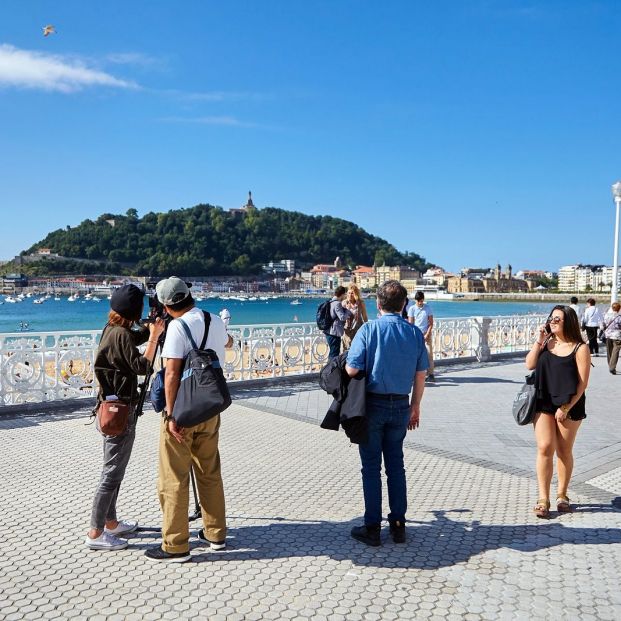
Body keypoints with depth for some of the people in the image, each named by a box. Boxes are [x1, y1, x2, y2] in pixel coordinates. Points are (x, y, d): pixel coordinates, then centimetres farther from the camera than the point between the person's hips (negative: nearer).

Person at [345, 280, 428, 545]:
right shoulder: (415, 333, 0)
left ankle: (372, 528, 15)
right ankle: (398, 525, 22)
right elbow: (420, 375, 5)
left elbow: (352, 370, -18)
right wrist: (415, 407, 16)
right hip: (401, 406, 4)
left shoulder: (369, 329, -13)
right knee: (396, 465, 16)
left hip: (372, 405, -3)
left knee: (371, 467, 7)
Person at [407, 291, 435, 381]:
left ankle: (430, 373, 2)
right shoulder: (412, 308, 0)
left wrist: (427, 334, -8)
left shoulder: (428, 307, 2)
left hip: (426, 334, 1)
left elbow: (431, 323, 2)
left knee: (429, 353, -3)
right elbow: (410, 324, 0)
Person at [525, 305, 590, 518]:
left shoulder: (580, 349, -6)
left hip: (569, 406, -2)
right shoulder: (546, 343, 8)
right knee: (545, 448, -6)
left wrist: (567, 408, -14)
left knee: (564, 452, 9)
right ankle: (543, 499, -2)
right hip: (543, 404, 2)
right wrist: (539, 341, -6)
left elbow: (582, 382, -9)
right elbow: (530, 365, -2)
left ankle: (562, 495, 26)